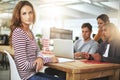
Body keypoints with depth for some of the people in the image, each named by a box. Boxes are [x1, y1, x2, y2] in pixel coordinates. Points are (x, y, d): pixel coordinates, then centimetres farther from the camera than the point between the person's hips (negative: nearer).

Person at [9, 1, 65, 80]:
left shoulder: (29, 31, 6)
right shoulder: (18, 33, -22)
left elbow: (37, 51, 11)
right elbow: (23, 65, -25)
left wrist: (40, 58, -14)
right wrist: (49, 59, -16)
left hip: (33, 73, 8)